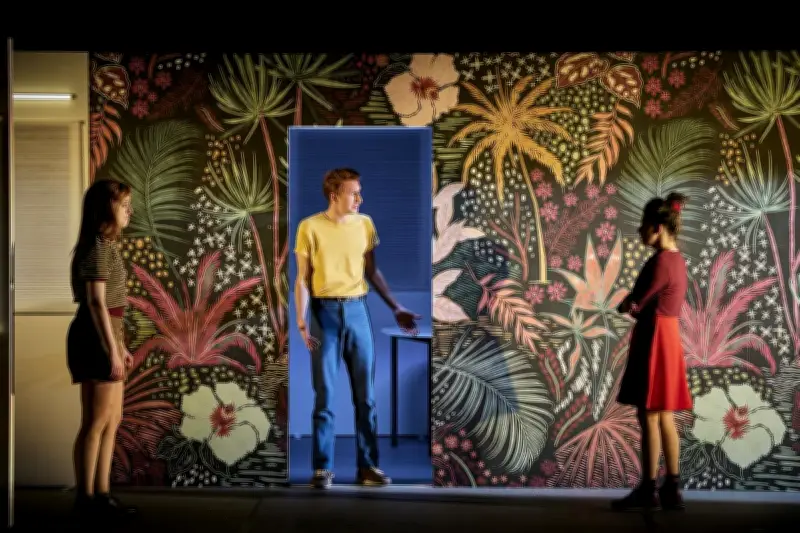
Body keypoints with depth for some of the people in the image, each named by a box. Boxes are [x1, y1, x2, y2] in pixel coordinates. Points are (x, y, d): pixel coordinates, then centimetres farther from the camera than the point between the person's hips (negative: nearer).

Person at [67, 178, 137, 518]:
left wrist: (119, 346, 19)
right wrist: (112, 349, -21)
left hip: (106, 336, 10)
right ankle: (86, 497, 5)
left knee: (112, 420, 12)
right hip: (96, 338, -10)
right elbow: (96, 302, -19)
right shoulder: (99, 246, -13)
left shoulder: (106, 246, 17)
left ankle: (101, 494, 18)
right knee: (96, 422, -4)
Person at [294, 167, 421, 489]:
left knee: (365, 394, 6)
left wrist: (396, 309, 9)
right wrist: (301, 322, -11)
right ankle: (323, 468, 12)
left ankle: (367, 466, 14)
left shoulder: (365, 224, 7)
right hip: (325, 312, -3)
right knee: (324, 395, 2)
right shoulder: (310, 227, -4)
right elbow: (303, 279, -2)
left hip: (357, 311, 3)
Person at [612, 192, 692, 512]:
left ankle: (648, 491, 0)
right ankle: (671, 489, 15)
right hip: (668, 338, 9)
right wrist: (634, 306, 1)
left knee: (649, 416, -5)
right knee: (665, 417, 11)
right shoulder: (677, 260, 14)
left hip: (653, 340, -9)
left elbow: (635, 304, -14)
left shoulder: (660, 261, -16)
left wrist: (625, 306, 6)